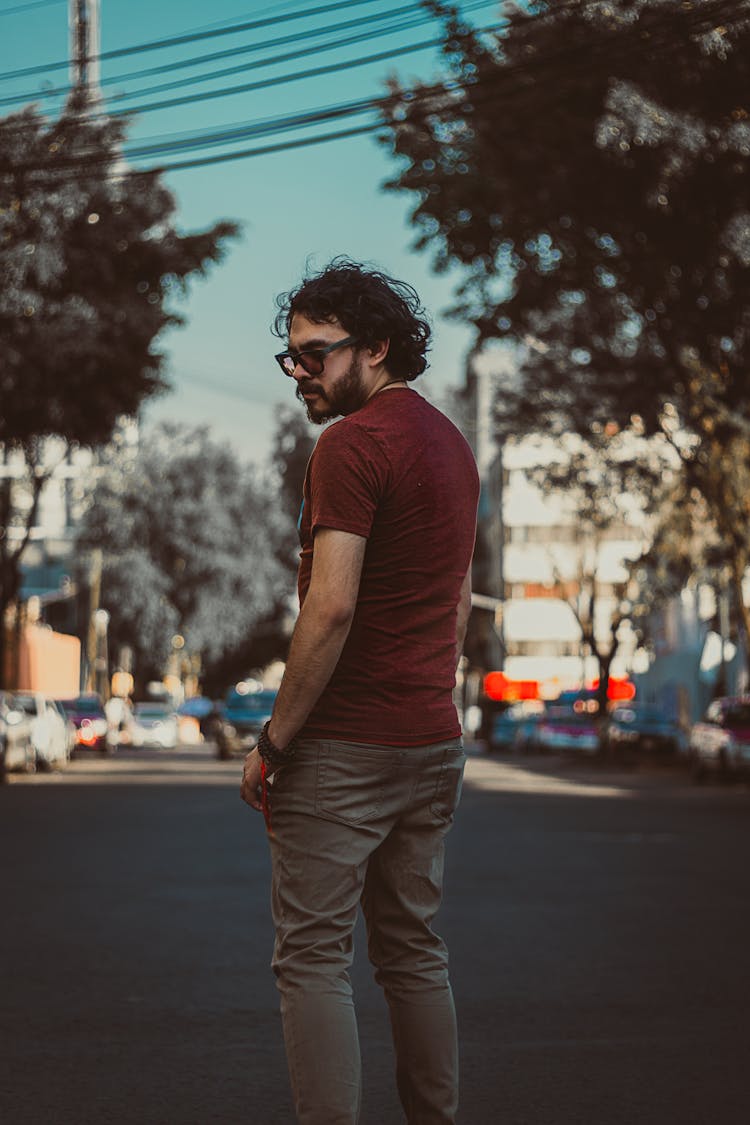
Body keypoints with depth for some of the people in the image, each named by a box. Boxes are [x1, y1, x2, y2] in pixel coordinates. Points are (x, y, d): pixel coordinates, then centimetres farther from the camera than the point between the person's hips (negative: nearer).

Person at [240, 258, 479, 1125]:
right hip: (434, 738, 9)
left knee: (313, 955, -4)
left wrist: (274, 740, -15)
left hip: (346, 746, -9)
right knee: (413, 948, 14)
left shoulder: (353, 443, -15)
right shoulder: (450, 442, 14)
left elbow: (331, 607, -21)